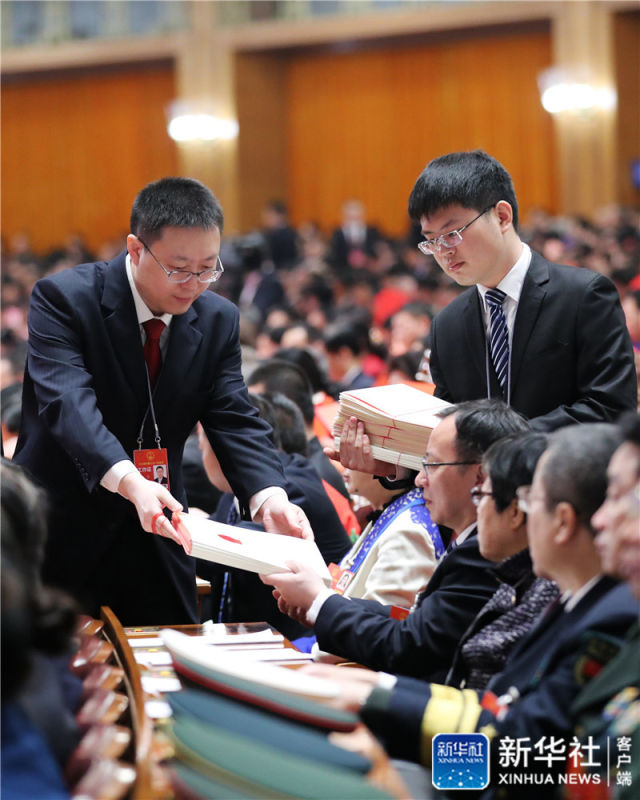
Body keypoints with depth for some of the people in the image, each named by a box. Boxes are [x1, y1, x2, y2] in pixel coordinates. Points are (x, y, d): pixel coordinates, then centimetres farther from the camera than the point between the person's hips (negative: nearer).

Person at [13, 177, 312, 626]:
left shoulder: (218, 320, 2)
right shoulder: (63, 298, -14)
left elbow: (235, 420, -4)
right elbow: (67, 401, -28)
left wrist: (269, 498, -25)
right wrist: (128, 482, -45)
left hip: (156, 538, 4)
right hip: (63, 533, -4)